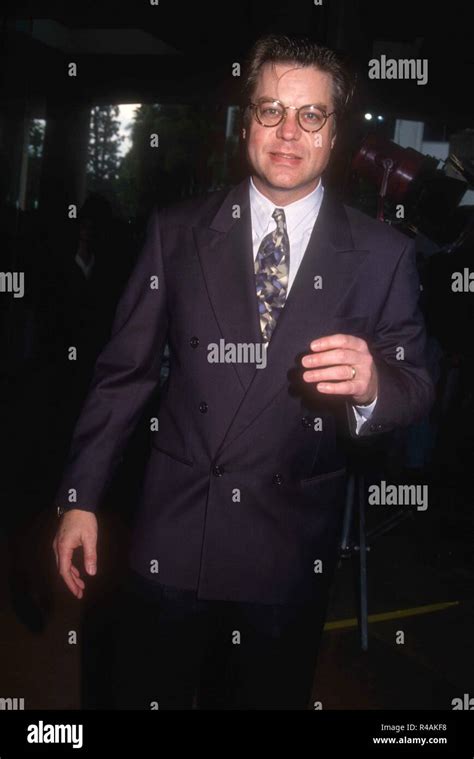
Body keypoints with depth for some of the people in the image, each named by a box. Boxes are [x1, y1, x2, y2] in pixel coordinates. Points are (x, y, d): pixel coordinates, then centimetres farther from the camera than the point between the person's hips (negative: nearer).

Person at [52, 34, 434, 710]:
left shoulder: (383, 254, -2)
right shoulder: (177, 232, -1)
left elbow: (416, 388, -1)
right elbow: (124, 370, 0)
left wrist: (372, 384, -25)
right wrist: (81, 498, -2)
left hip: (293, 551, 0)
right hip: (173, 534, 1)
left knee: (268, 696, 18)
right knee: (146, 694, 15)